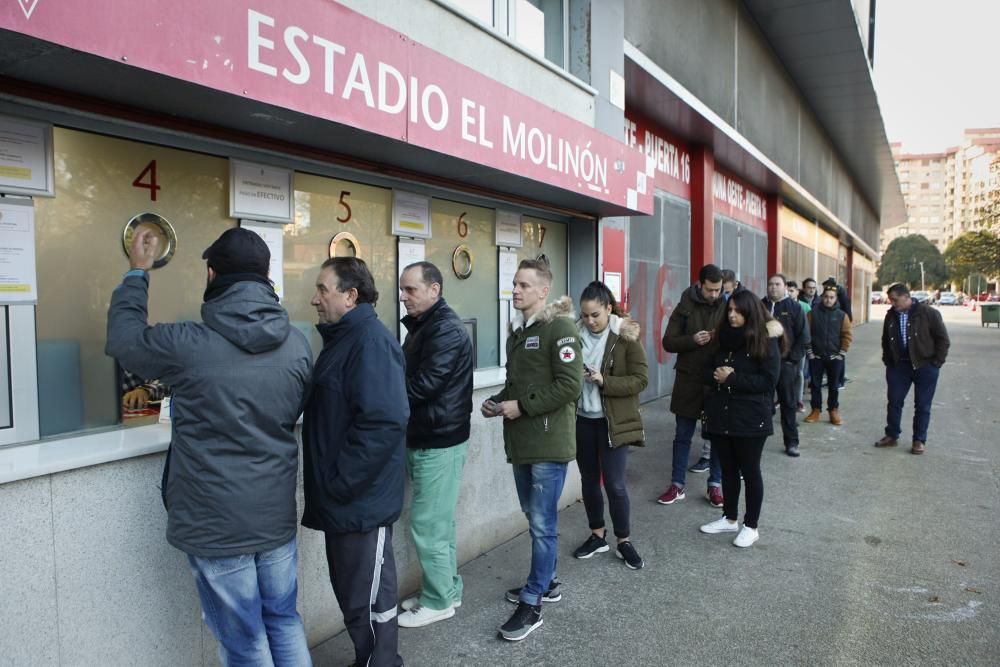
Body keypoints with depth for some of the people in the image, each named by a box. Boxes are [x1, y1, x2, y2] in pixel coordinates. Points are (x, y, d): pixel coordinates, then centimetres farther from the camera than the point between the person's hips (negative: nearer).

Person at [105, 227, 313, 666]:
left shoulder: (188, 345, -19)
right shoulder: (297, 345, -6)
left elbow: (123, 338, 2)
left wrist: (137, 272, 14)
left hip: (215, 523, -4)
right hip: (277, 514, 4)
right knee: (284, 621, 21)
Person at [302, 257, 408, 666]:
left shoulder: (370, 340, -19)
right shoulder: (343, 337, 12)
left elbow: (384, 420, -29)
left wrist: (340, 483, -22)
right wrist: (330, 484, 14)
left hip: (362, 499, -10)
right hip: (345, 498, 10)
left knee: (368, 598, 6)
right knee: (352, 591, 21)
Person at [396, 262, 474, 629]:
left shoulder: (446, 331, -18)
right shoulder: (422, 326, 15)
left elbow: (421, 386, -23)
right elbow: (410, 378, 14)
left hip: (439, 443, -10)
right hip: (426, 439, 10)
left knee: (428, 523, -1)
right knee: (439, 520, 17)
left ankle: (439, 601, 13)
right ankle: (446, 589, 29)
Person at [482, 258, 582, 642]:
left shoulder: (560, 327, -11)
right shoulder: (517, 329, 14)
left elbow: (569, 385, -19)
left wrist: (522, 406, -18)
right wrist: (498, 402, 4)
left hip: (549, 442, -8)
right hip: (520, 441, 8)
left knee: (542, 523, -1)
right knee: (535, 518, 18)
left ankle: (532, 604, 9)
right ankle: (546, 582, 34)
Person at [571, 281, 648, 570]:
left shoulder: (626, 337, -10)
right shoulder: (576, 334, -1)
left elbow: (640, 380, -12)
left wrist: (604, 381, -23)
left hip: (613, 422, -4)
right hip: (582, 419, 4)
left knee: (615, 483, 0)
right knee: (589, 479, 14)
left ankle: (624, 541, 19)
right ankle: (597, 535, 31)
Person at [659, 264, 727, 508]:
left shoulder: (727, 308, 0)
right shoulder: (685, 307, -1)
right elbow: (668, 342, -2)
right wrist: (692, 340, -19)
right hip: (688, 381, 0)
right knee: (682, 435, 8)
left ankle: (715, 485, 22)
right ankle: (677, 485, 18)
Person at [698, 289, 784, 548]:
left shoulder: (766, 341, -9)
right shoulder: (723, 338, 7)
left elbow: (768, 381, -15)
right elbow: (708, 371, 11)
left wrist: (732, 378, -18)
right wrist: (716, 375, -12)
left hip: (750, 419, -5)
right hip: (720, 415, 5)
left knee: (749, 471, 7)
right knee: (728, 469, 16)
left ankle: (751, 526, 20)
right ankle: (729, 518, 31)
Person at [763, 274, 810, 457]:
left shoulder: (794, 307, 1)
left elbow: (803, 336, -1)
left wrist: (793, 358, -8)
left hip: (785, 362, -1)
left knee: (788, 402, 6)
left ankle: (791, 442, 13)